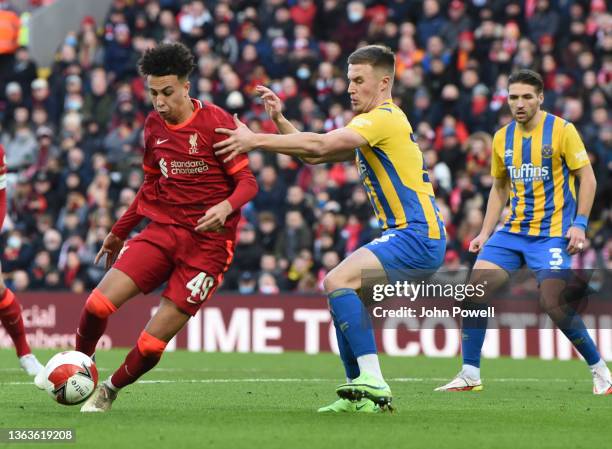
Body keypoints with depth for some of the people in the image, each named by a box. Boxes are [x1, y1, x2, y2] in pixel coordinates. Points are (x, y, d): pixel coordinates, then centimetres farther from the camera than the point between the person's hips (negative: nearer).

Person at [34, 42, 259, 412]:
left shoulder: (216, 122, -9)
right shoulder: (154, 126, 10)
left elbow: (248, 182, -8)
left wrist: (227, 206, -29)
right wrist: (120, 232, 30)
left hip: (208, 242, -5)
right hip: (163, 229, 5)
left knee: (153, 341, -9)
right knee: (98, 304, -14)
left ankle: (110, 390, 18)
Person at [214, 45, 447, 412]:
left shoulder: (383, 119, -11)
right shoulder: (368, 126, 21)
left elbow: (318, 144, -23)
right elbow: (312, 155, 21)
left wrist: (256, 140, -22)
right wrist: (279, 119, 9)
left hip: (416, 235, -10)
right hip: (408, 234, 10)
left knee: (338, 281, -22)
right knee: (341, 292, 11)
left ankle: (373, 382, -25)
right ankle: (360, 394, 12)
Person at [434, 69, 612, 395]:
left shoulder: (562, 130, -7)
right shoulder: (502, 138, 8)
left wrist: (580, 224, -14)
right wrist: (485, 233, 12)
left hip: (552, 232, -5)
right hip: (513, 231, 5)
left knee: (553, 305, -15)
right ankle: (470, 375, -3)